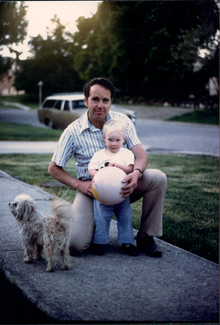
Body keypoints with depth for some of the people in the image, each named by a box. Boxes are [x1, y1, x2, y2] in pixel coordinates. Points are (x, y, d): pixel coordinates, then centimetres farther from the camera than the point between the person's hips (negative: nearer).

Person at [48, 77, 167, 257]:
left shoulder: (122, 120, -3)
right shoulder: (73, 131, -8)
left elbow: (140, 154, -10)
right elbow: (54, 169, -2)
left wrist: (136, 173, -34)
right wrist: (79, 184, -18)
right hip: (90, 188, -2)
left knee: (158, 178, -25)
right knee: (75, 244, -23)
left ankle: (146, 236, -8)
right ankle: (95, 222, 16)